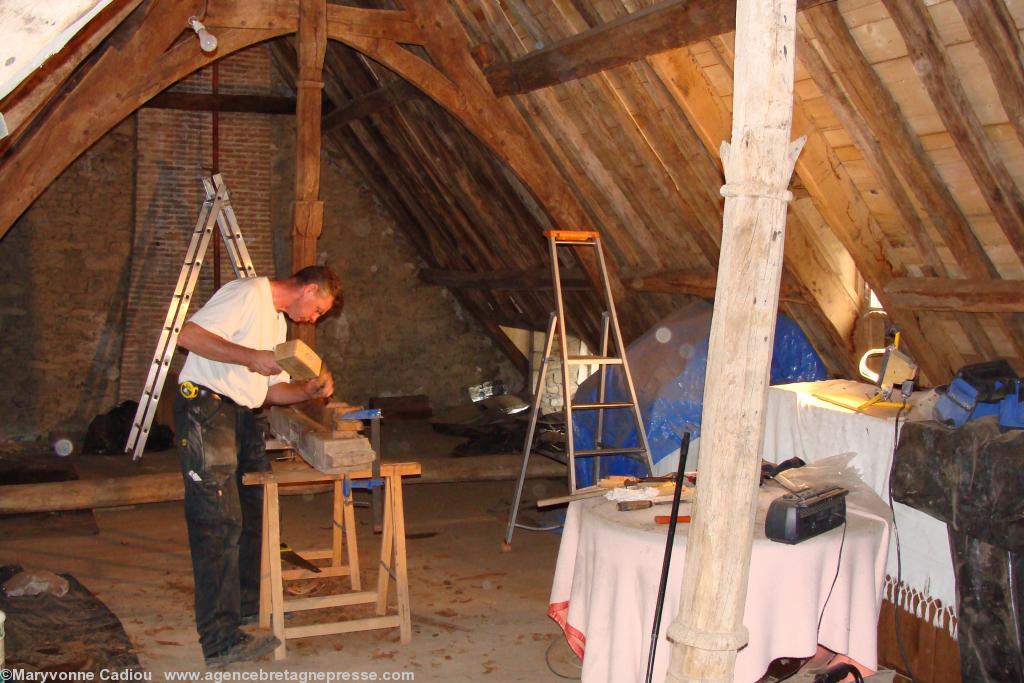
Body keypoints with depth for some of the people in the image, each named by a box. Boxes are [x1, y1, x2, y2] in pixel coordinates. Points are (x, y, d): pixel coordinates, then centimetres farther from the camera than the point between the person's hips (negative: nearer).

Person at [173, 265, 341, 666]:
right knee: (220, 523, -12)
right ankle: (221, 640, -11)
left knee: (256, 512, 14)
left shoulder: (277, 322, 23)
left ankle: (250, 603, 30)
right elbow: (189, 335, -19)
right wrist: (251, 357, -21)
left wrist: (309, 391, 4)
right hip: (206, 407, -10)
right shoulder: (248, 293, -8)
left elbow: (270, 389, 22)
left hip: (243, 416, 10)